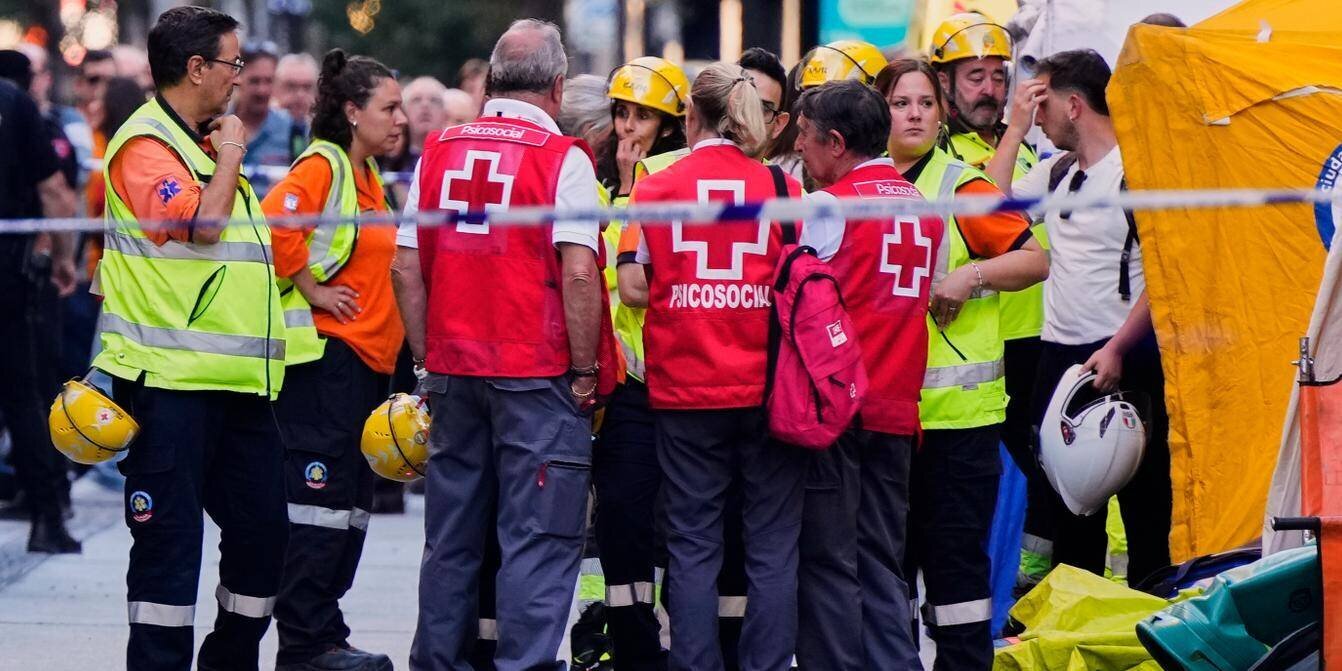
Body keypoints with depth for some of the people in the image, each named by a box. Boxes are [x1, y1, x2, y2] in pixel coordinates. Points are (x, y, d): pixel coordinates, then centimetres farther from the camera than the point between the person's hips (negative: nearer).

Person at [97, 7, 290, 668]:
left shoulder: (206, 145, 21)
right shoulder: (146, 143, -9)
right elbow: (199, 223, -23)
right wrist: (229, 157, -10)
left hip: (235, 381, 9)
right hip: (171, 377, -9)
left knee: (262, 527, 10)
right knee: (169, 537, -6)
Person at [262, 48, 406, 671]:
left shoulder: (366, 175, 17)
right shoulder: (321, 166, -12)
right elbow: (273, 222, -29)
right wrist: (310, 287, -20)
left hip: (365, 356, 10)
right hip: (324, 354, -10)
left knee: (349, 501, 11)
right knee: (320, 496, -8)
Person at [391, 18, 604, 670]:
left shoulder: (440, 152, 6)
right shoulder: (562, 158, -8)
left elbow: (406, 268, 7)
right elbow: (578, 274, -15)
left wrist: (426, 360, 14)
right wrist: (585, 371, -7)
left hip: (453, 372, 5)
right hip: (537, 374, -5)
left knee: (451, 539, 14)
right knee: (537, 541, -2)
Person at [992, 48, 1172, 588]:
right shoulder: (1054, 173, 14)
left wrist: (1117, 349, -19)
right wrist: (1016, 127, 6)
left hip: (1125, 357, -7)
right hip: (1059, 356, 7)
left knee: (1144, 500, -1)